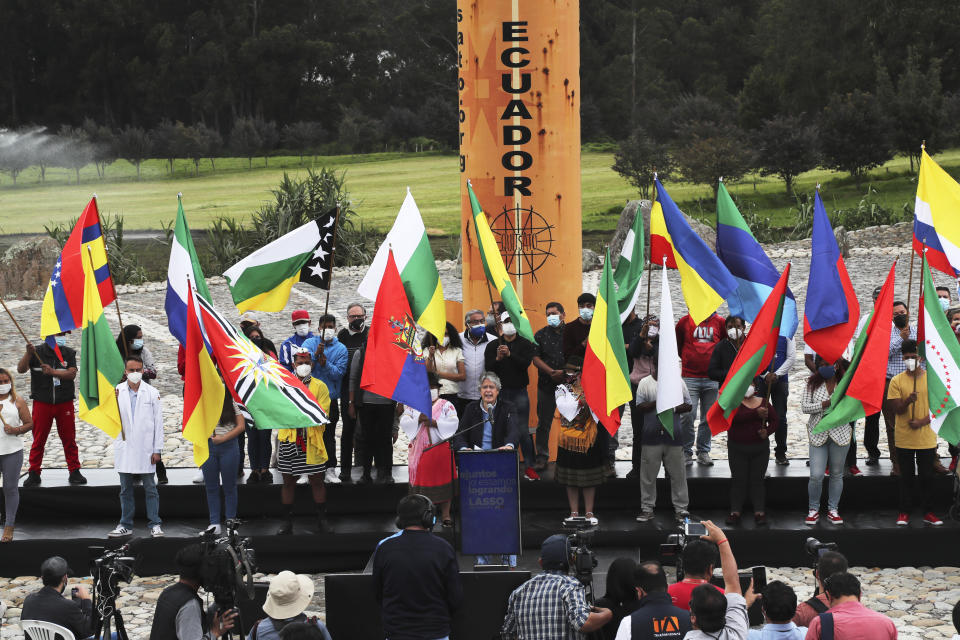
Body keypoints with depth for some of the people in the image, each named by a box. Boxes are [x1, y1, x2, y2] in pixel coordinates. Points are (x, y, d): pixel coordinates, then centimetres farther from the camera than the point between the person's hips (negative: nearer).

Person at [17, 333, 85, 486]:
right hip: (42, 403, -1)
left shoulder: (69, 353, 6)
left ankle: (75, 472, 12)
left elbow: (72, 374, -8)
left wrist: (53, 372, -21)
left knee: (69, 439, 4)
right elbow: (21, 369, -9)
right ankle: (34, 474, 7)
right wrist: (28, 353, -24)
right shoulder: (37, 352, 2)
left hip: (64, 404, 1)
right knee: (38, 440, 1)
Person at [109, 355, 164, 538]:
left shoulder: (152, 393, 2)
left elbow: (158, 423, 2)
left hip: (145, 450, -1)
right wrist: (112, 403, -18)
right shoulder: (117, 392, 4)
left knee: (150, 489, 2)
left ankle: (154, 525, 7)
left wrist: (157, 449, -2)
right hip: (124, 448, 1)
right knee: (126, 489, 8)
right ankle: (126, 525, 15)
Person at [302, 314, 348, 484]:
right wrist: (315, 354, -28)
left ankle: (331, 469, 9)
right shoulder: (310, 343, 4)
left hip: (330, 398, 0)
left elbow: (339, 373, -7)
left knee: (329, 435, 4)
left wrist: (326, 364, -23)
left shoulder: (341, 349, 3)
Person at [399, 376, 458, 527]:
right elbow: (404, 422, -2)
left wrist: (435, 423, -19)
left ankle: (445, 515, 7)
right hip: (420, 450, 1)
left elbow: (454, 422, -8)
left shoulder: (446, 405, 5)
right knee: (421, 481, 2)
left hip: (442, 449, -1)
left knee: (444, 481, 0)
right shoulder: (412, 406, 10)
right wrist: (418, 420, -19)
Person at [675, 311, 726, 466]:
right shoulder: (685, 321, 4)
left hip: (712, 379, 1)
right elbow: (677, 344, 16)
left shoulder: (720, 322, 5)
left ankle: (703, 452, 16)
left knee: (708, 417, 5)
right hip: (690, 378, -1)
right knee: (688, 416, -8)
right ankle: (686, 452, 2)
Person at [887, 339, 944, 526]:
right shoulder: (896, 381, -1)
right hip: (904, 439, 0)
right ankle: (904, 513, 15)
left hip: (926, 438, 0)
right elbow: (896, 409, -5)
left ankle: (928, 513, 15)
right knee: (906, 477, 7)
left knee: (927, 476, 6)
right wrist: (908, 401, -26)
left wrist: (922, 421, -15)